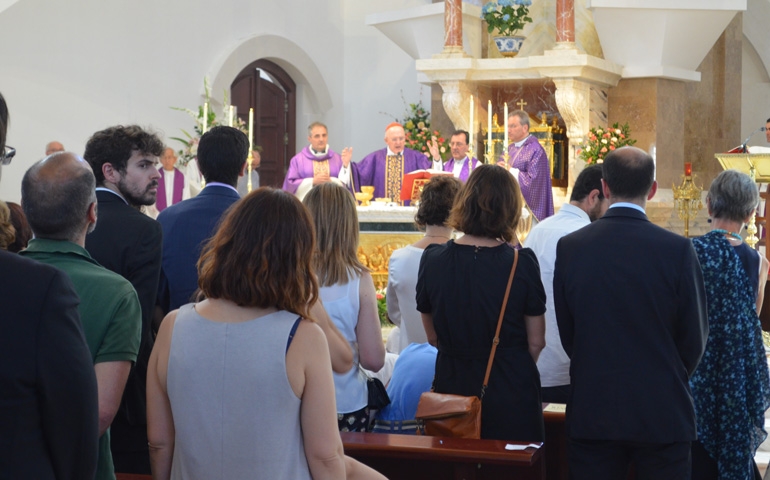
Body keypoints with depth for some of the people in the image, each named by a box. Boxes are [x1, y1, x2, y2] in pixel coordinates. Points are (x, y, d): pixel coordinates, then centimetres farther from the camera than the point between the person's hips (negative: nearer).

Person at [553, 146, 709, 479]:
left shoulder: (570, 248, -5)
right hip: (662, 413, -1)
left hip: (592, 411, 2)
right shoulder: (678, 250, -11)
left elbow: (566, 334, 1)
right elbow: (694, 339, -3)